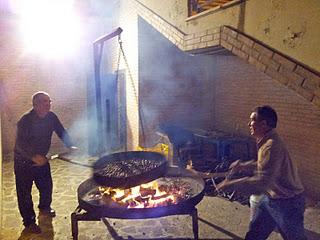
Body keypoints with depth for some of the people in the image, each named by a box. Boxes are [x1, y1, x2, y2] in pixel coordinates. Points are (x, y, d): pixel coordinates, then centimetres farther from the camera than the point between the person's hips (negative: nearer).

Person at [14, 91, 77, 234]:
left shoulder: (51, 117, -7)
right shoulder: (25, 120, -25)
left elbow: (61, 132, 2)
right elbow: (20, 144, -31)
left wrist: (70, 146, -14)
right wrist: (33, 156, -46)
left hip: (41, 159, 6)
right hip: (24, 162, -5)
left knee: (47, 186, 16)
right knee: (24, 193, 1)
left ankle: (44, 207, 45)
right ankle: (29, 223, 17)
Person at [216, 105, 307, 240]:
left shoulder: (272, 146, -31)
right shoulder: (266, 141, 1)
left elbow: (262, 183, -36)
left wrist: (230, 184, -31)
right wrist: (243, 166, 2)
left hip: (287, 202, -9)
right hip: (270, 197, 9)